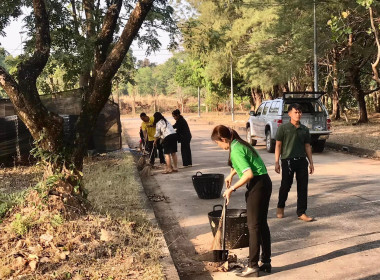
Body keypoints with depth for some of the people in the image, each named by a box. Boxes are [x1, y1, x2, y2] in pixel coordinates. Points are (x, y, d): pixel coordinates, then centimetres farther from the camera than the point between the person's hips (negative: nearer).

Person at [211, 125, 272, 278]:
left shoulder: (235, 150, -17)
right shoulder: (240, 144, 13)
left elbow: (249, 174, -25)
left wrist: (232, 188, -18)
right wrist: (231, 175, 35)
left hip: (257, 185, -10)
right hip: (265, 183, 10)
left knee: (253, 226, -4)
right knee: (262, 223, 14)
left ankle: (253, 266, 1)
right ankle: (266, 262, 21)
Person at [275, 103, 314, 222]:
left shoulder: (305, 129, 10)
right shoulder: (283, 128, -2)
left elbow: (307, 146, 15)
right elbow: (278, 145, -2)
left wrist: (311, 162, 10)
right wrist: (277, 162, -7)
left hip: (302, 160, 4)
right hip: (287, 160, -4)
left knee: (303, 187, 3)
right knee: (286, 185, 5)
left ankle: (301, 213, 12)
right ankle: (280, 207, 30)